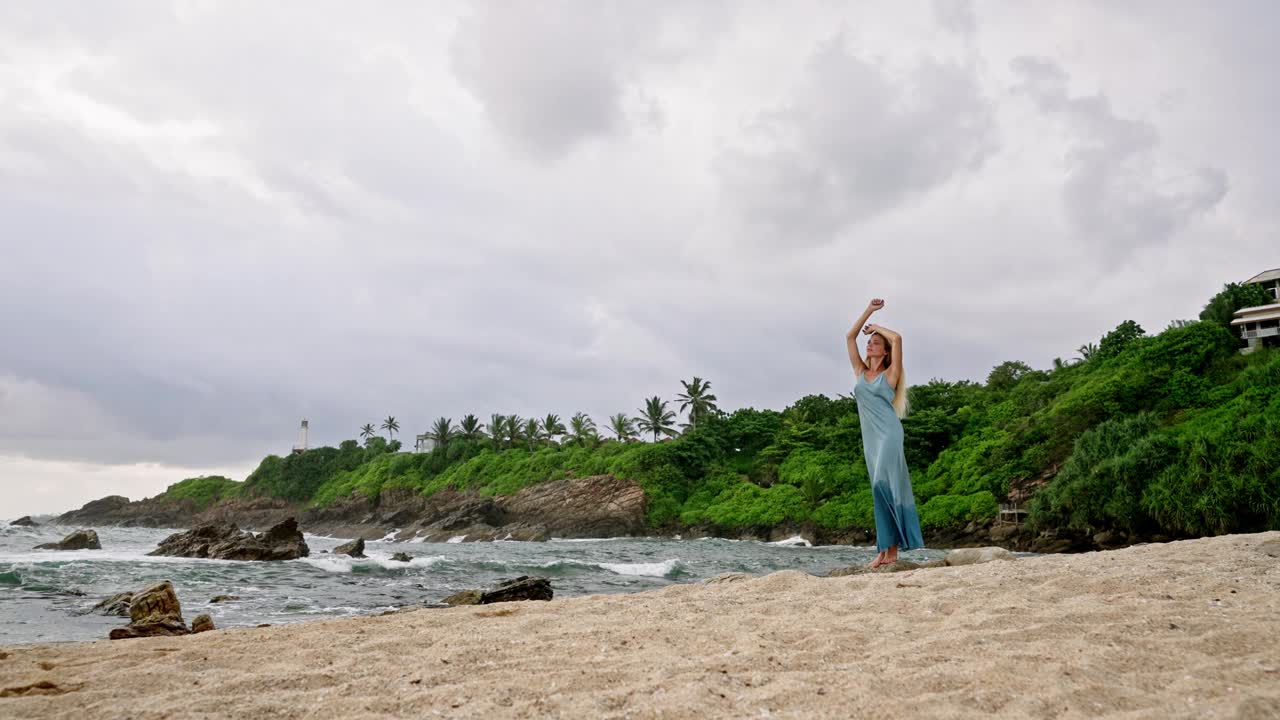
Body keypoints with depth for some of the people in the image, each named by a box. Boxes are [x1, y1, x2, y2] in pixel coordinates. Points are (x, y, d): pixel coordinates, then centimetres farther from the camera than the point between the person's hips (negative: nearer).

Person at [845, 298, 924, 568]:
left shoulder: (890, 374, 2)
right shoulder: (861, 371, 15)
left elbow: (897, 338, -11)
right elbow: (850, 336, 15)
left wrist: (875, 327, 5)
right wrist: (868, 311, 15)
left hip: (888, 433, -6)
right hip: (870, 436, 6)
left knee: (884, 484, -20)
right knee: (882, 489, 4)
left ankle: (890, 548, -20)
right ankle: (886, 550, 2)